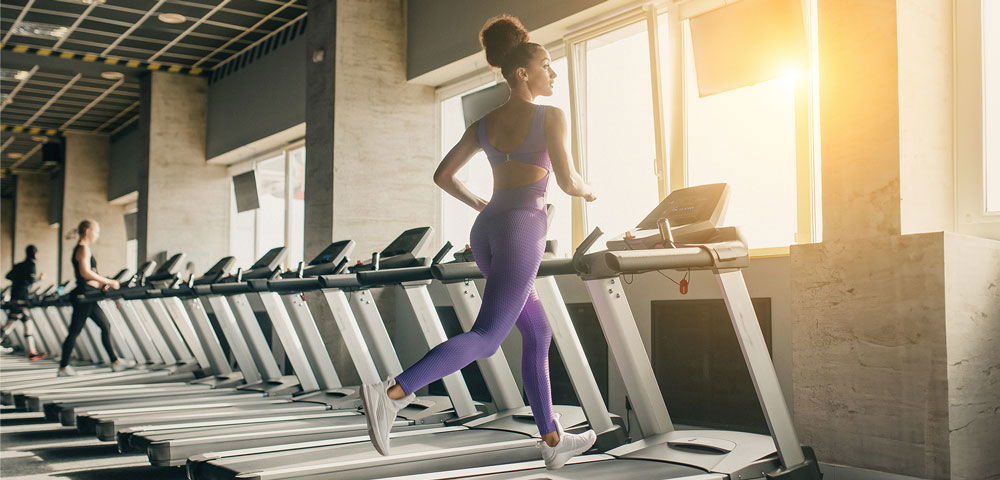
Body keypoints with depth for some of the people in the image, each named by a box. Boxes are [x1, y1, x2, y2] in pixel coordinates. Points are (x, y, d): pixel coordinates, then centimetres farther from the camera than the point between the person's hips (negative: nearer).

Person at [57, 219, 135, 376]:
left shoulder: (80, 248, 17)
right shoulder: (83, 248, -13)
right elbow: (85, 272, -24)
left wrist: (101, 284, 13)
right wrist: (108, 282, -20)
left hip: (87, 296, 10)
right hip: (83, 294, -10)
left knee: (105, 326, 10)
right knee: (75, 331, -3)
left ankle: (115, 362, 13)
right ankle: (63, 367, 4)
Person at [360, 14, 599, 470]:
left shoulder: (483, 124, 16)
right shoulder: (550, 117, -3)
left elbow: (442, 175, 16)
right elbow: (567, 182, -7)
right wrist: (588, 190, 16)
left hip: (486, 229, 8)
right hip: (521, 228, -8)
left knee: (538, 334, 17)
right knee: (485, 337, -10)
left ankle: (553, 440, 21)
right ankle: (392, 393, -25)